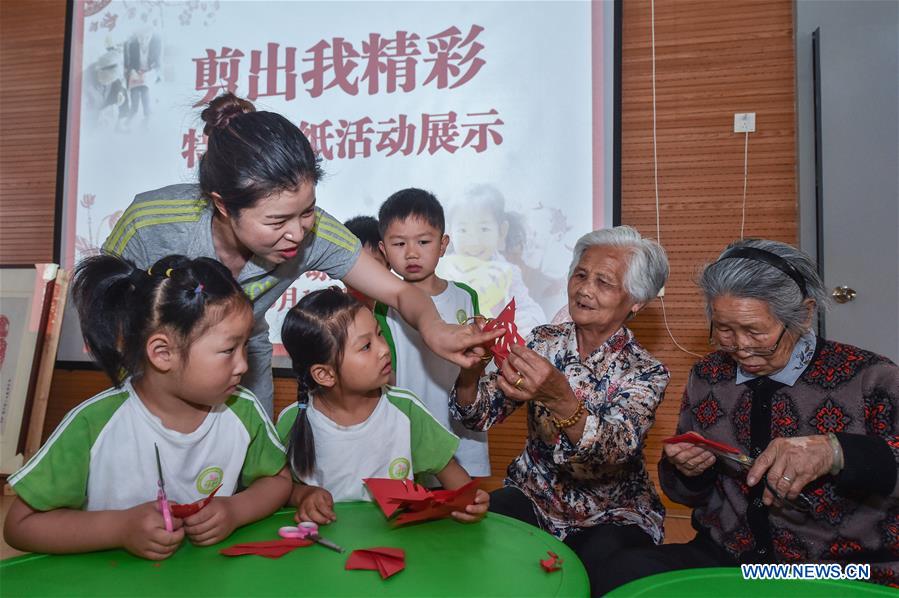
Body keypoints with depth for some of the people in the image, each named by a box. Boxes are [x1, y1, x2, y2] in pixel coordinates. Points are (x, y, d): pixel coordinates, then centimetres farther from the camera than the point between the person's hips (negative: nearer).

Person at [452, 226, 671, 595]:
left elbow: (615, 450, -31)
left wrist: (560, 398, -51)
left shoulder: (645, 372, -13)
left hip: (612, 516, -2)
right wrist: (471, 370, -31)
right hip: (533, 494, 2)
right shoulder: (543, 341, -5)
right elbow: (480, 415, -9)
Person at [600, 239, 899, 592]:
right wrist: (687, 473, -8)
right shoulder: (706, 377, 6)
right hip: (724, 559, 3)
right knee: (628, 570, -23)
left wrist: (834, 452, -36)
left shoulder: (870, 378, -7)